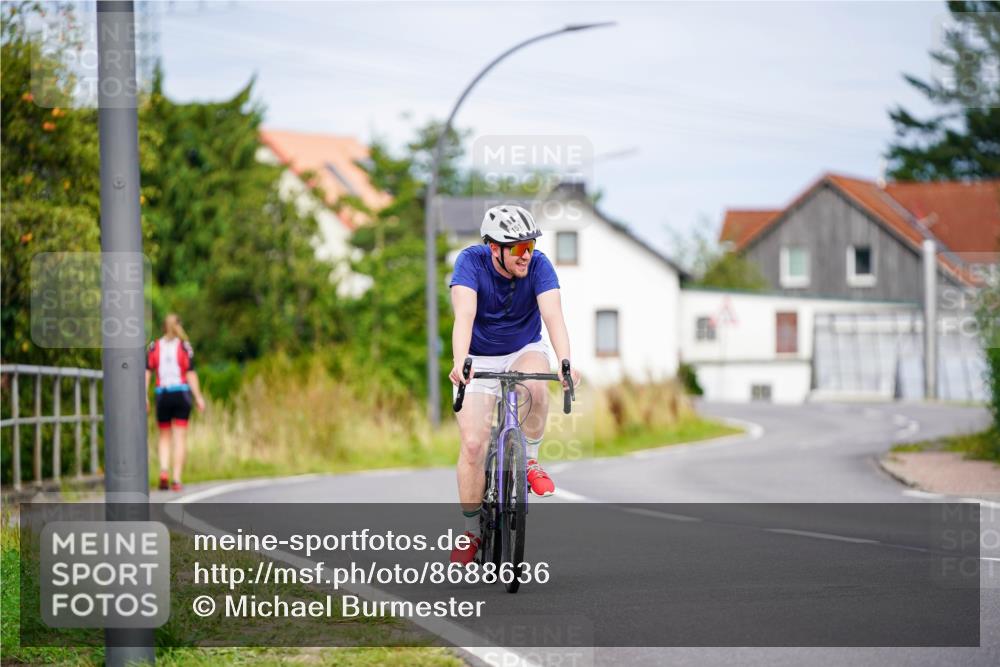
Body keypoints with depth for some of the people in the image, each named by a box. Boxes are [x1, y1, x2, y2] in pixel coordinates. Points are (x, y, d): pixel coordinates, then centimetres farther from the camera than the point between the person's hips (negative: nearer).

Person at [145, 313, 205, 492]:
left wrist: (145, 396, 0)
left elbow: (147, 373, -1)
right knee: (180, 438, 2)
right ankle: (176, 479, -4)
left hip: (162, 395, 2)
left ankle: (163, 470, -9)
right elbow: (190, 374, -5)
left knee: (164, 438, 13)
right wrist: (198, 397, -1)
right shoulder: (185, 347, -1)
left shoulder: (153, 347, 4)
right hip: (182, 393, -2)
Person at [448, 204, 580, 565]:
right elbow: (464, 315, -35)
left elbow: (553, 315, -31)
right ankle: (471, 531, 4)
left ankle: (530, 461, -11)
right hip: (479, 361, -1)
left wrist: (566, 362, -49)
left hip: (525, 352, 1)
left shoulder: (539, 265, -19)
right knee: (473, 444, -12)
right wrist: (460, 364, -52)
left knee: (534, 385, -35)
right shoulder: (471, 261, -22)